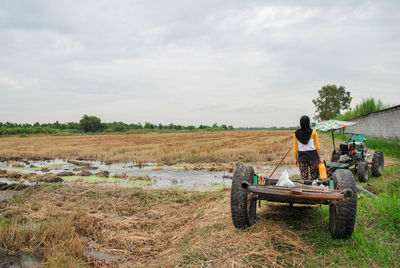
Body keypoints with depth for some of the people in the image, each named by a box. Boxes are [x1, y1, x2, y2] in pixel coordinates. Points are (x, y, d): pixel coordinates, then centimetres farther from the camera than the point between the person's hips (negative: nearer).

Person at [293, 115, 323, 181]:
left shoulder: (296, 134, 0)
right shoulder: (313, 132, -4)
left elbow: (295, 148, 4)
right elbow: (317, 147, -3)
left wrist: (296, 159, 12)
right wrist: (320, 158, 2)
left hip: (302, 157, 1)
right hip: (313, 156, -1)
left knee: (304, 178, 5)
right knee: (314, 177, 7)